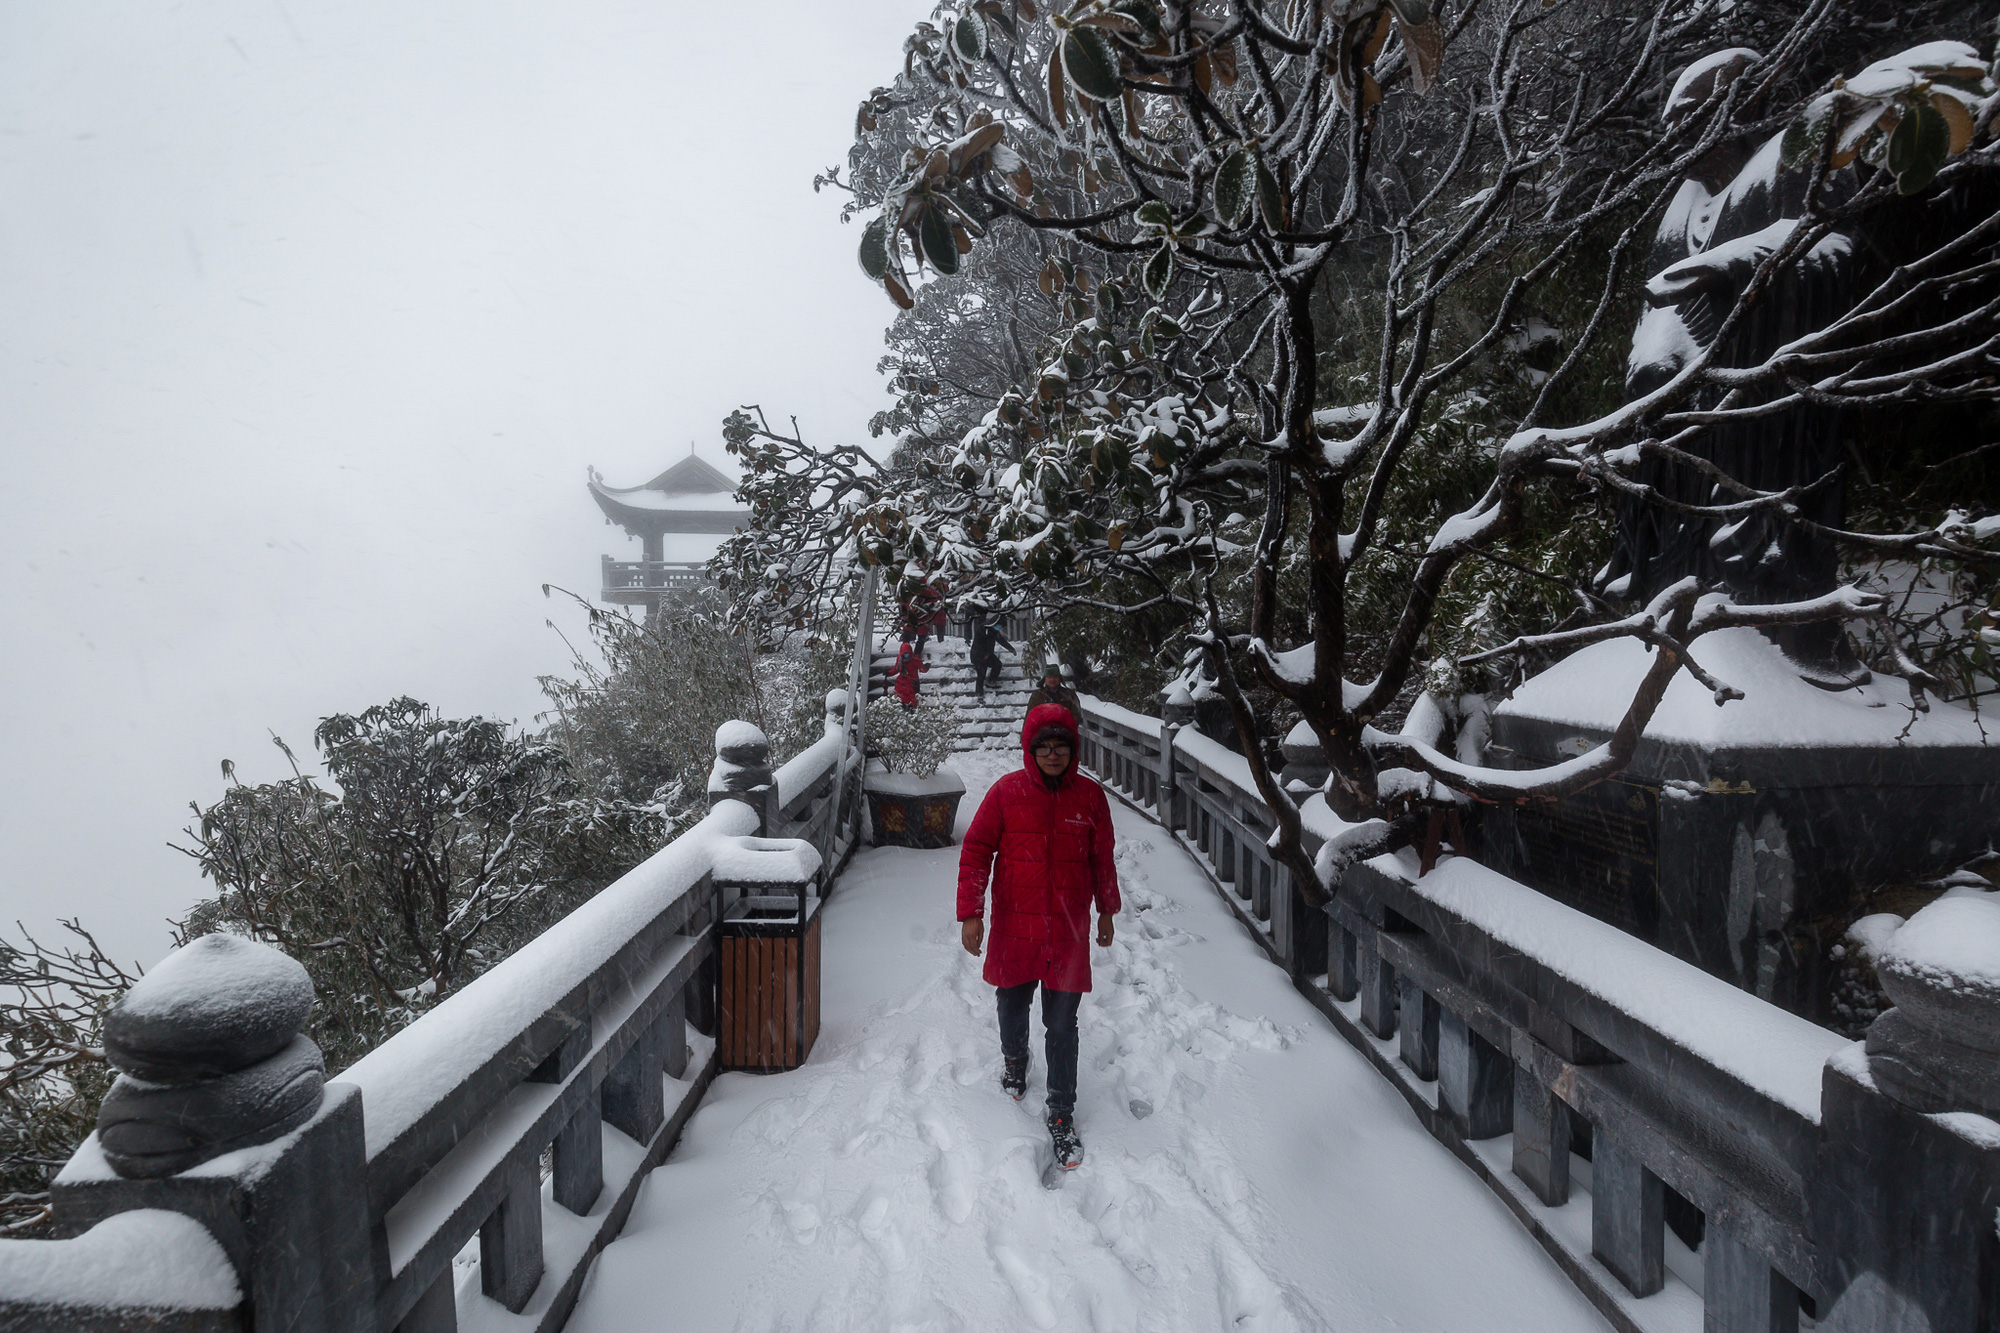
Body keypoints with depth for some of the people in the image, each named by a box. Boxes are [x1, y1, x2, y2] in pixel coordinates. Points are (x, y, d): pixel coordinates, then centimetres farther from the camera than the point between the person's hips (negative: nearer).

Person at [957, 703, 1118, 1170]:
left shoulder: (1090, 796, -3)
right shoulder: (1006, 791, -8)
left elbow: (1102, 858, 9)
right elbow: (975, 851, -5)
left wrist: (1106, 912, 17)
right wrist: (970, 914, -9)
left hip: (1069, 931, 0)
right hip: (1014, 926, 0)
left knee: (1062, 1026, 3)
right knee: (1013, 1005, 20)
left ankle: (1061, 1115, 17)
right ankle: (1013, 1059, 51)